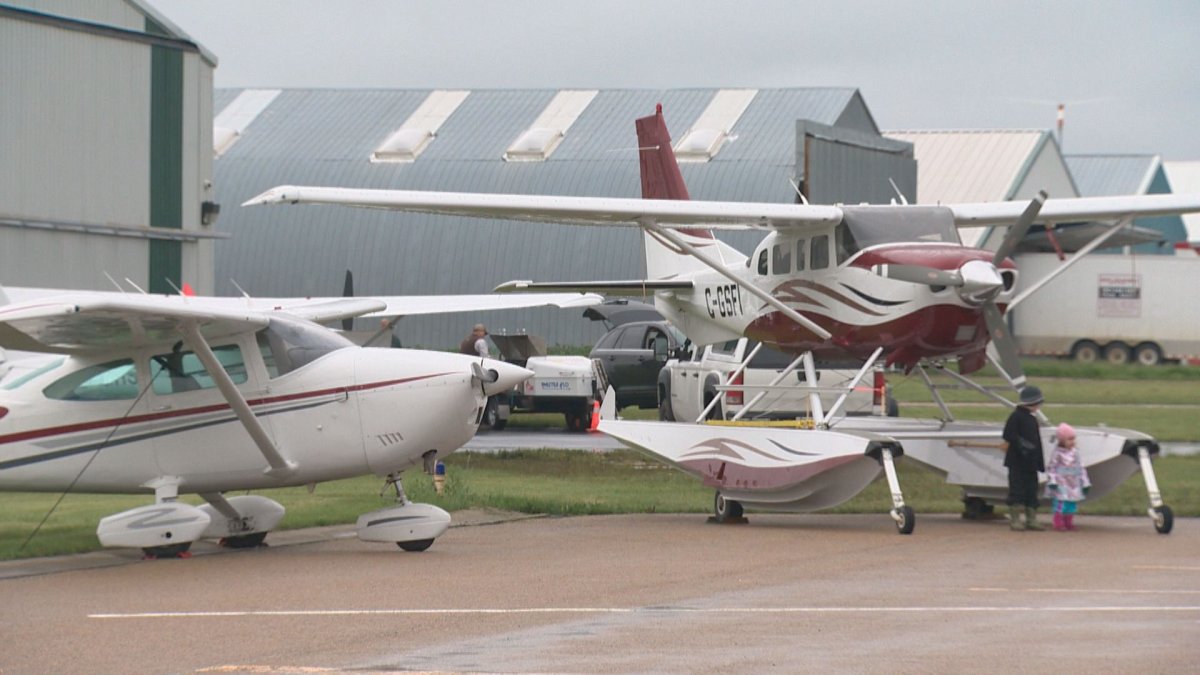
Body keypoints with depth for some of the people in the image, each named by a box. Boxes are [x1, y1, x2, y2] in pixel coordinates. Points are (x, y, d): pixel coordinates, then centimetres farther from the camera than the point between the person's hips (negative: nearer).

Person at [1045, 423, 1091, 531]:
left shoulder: (1075, 453, 8)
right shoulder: (1057, 454, -7)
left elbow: (1081, 468, 12)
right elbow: (1051, 468, -8)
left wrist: (1085, 483, 11)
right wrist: (1052, 481, -16)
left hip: (1074, 484, 6)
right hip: (1061, 484, -6)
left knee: (1072, 504, 7)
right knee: (1061, 502, -11)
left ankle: (1068, 522, 16)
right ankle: (1058, 524, -7)